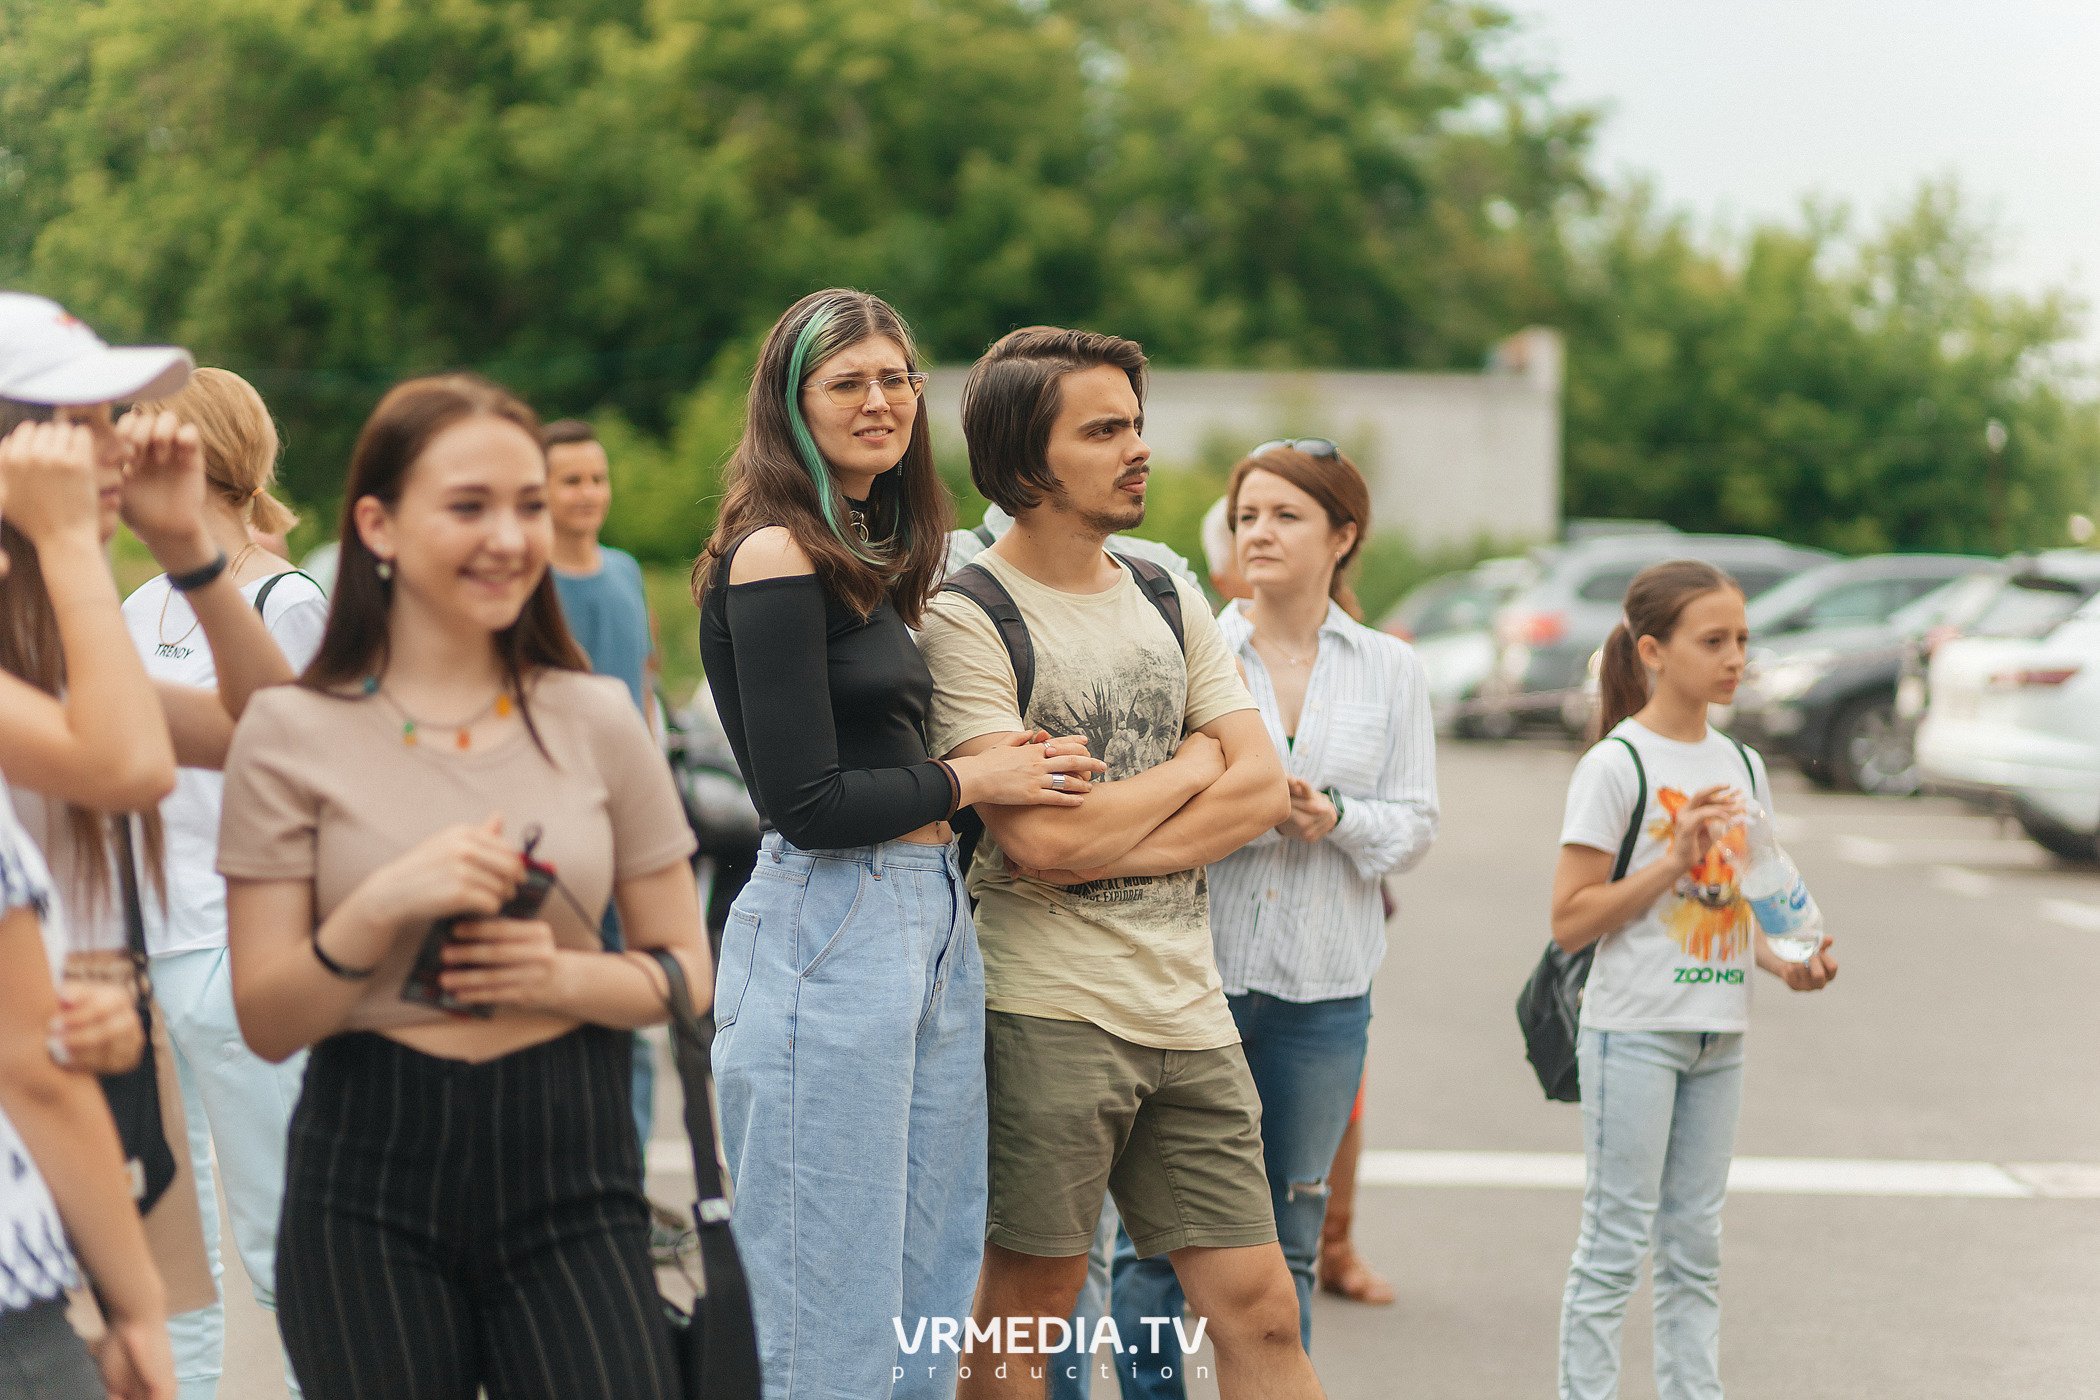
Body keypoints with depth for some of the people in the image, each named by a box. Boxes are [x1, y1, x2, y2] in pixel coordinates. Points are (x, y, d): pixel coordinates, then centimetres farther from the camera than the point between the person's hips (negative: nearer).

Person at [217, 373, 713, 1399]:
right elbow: (266, 1024, -3)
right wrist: (380, 908, -20)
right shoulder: (293, 733, -1)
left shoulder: (596, 720, 5)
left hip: (570, 1167, 1)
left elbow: (688, 974, 8)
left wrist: (570, 976, -12)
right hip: (373, 1172, -1)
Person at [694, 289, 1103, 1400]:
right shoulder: (777, 556, -11)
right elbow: (807, 803, -16)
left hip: (931, 926, 9)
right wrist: (968, 781, -5)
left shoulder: (869, 557, 16)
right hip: (828, 934, -9)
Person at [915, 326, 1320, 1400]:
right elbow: (1039, 836, -18)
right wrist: (1192, 762, -2)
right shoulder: (967, 618, -7)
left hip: (1189, 1009, 6)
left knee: (1260, 1312, 5)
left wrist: (1109, 847, -10)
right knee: (1024, 1311, 3)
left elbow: (1261, 789, 5)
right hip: (1047, 1013, -6)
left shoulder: (1170, 605, 14)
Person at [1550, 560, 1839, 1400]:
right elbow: (1570, 920, -13)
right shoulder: (1615, 766, -10)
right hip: (1634, 1030, -7)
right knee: (1617, 1240, -3)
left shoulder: (1740, 765, 11)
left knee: (1696, 1244, 12)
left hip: (1719, 1034, 7)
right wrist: (1675, 859, -19)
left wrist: (1786, 965, 3)